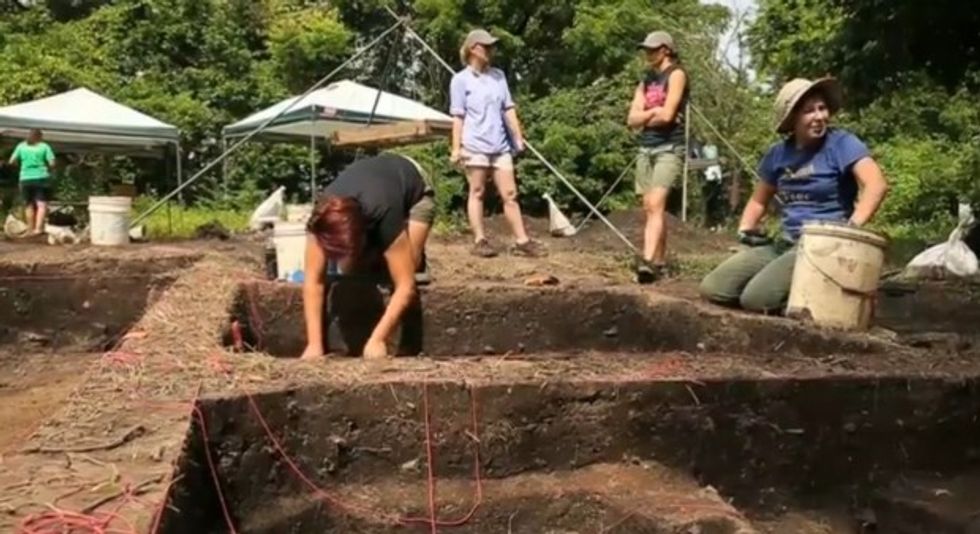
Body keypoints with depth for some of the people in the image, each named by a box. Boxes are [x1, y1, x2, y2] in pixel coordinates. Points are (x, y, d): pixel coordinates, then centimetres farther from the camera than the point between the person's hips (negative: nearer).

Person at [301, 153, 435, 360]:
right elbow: (313, 281, -33)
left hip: (414, 191, -4)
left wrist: (377, 340, -50)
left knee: (404, 269, -21)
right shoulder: (321, 221, -36)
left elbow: (405, 286, -45)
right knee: (352, 272, -13)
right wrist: (315, 344, -39)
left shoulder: (385, 215, -47)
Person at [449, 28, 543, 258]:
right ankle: (480, 240, 8)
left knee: (510, 194, 3)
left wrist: (518, 137, 8)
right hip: (475, 145, -5)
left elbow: (508, 109, 13)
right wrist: (456, 148, -8)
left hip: (500, 145, 5)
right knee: (477, 192, 3)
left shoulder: (498, 75, 13)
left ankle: (522, 241, 4)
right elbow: (458, 116, -3)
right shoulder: (461, 80, -1)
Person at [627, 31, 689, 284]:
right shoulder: (646, 80, 19)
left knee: (655, 204, -22)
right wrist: (654, 112, -6)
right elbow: (632, 119, 9)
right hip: (646, 149, 7)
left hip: (669, 148, -7)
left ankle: (648, 260, -33)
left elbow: (667, 115, -13)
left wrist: (645, 117, 3)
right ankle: (660, 262, 12)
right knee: (651, 208, 5)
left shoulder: (676, 75, -1)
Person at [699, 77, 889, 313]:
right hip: (786, 243, 7)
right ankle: (796, 296, 10)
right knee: (712, 288, -7)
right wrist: (745, 229, 4)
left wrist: (851, 228, -34)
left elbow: (877, 184, -22)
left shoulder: (841, 143, -7)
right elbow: (758, 200, 23)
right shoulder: (779, 153, 10)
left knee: (755, 298, -26)